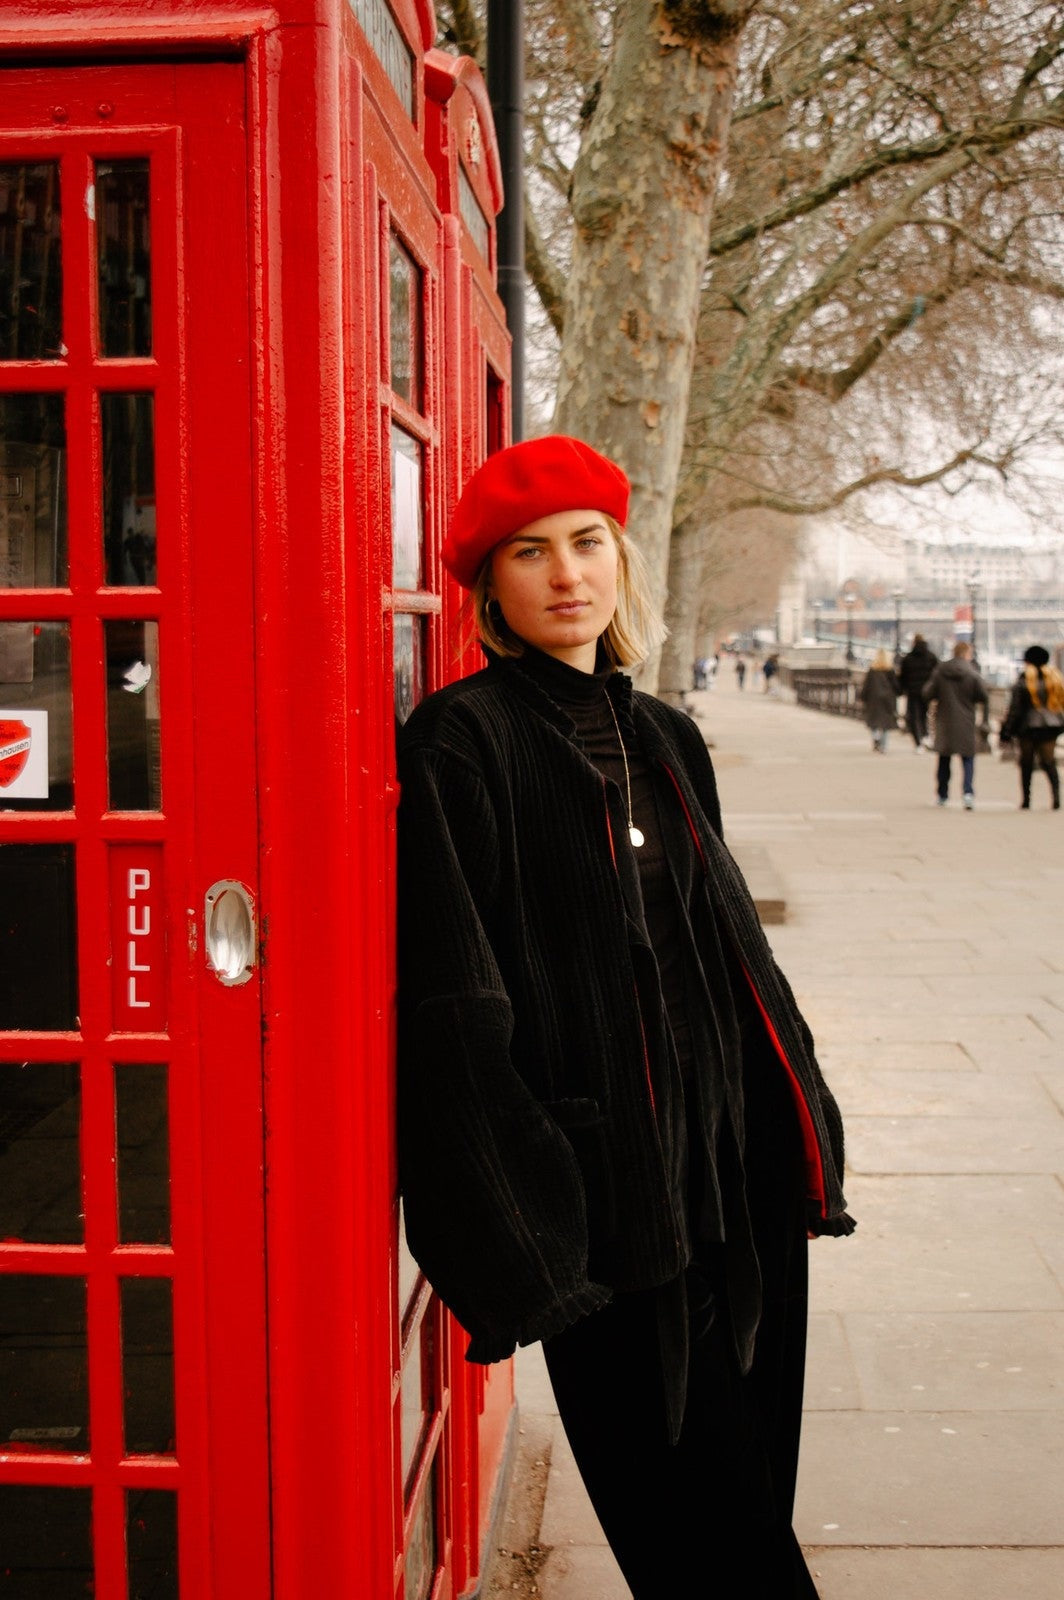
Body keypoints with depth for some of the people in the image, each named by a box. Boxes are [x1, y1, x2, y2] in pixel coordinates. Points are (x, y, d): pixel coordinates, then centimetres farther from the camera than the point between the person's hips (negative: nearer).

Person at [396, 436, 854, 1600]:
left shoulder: (665, 740, 12)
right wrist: (511, 1231, -17)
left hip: (732, 1182, 6)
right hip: (608, 1189, -6)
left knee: (746, 1493, 14)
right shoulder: (459, 744, -10)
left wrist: (798, 1130, 13)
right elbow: (453, 1008, -14)